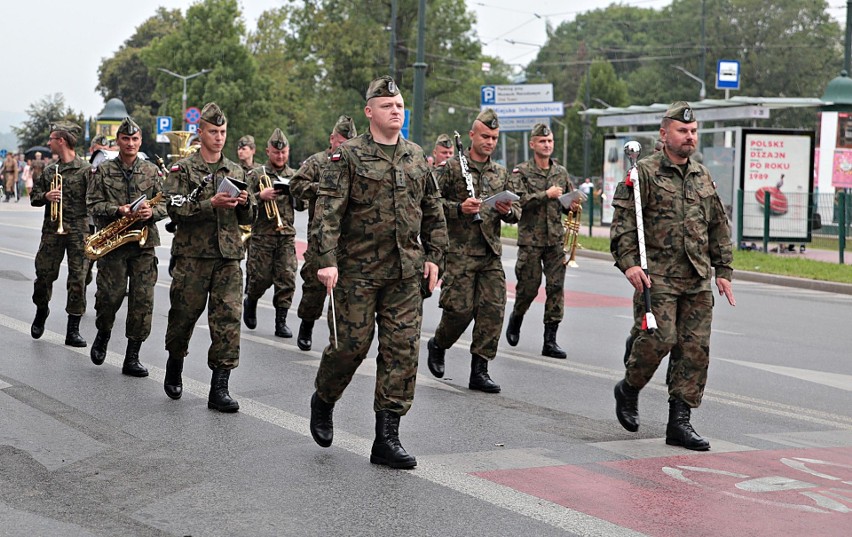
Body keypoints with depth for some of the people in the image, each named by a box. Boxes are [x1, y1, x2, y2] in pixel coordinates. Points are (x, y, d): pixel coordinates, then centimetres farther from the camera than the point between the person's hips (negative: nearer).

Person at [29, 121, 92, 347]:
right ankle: (41, 312, 33)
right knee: (44, 274, 6)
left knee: (78, 279, -3)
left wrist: (92, 232, -15)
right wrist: (46, 196, -7)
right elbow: (34, 198, 16)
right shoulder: (49, 170, 13)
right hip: (52, 229, 4)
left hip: (78, 231, -4)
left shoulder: (85, 169, -3)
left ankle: (73, 330, 3)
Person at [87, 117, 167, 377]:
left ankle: (132, 358, 3)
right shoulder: (103, 170, 5)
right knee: (109, 295, -5)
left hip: (144, 242, 2)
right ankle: (103, 335, 27)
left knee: (143, 300, -4)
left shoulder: (152, 170, 10)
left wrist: (151, 211, -14)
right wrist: (118, 210, -17)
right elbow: (93, 204, 0)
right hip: (111, 242, -1)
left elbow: (164, 204, 9)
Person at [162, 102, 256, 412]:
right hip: (192, 255, -3)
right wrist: (211, 204, -21)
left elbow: (247, 219, 16)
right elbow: (176, 210, -11)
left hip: (228, 257, 3)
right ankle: (174, 369, 32)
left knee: (228, 318, -6)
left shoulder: (236, 171, 15)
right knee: (184, 314, 5)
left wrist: (245, 203, -6)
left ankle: (219, 389, -4)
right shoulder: (183, 169, 3)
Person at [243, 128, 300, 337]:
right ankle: (250, 302, 31)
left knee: (287, 279, -5)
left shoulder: (294, 176, 12)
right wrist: (261, 196, -19)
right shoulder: (255, 175, 3)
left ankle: (281, 321, 3)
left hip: (287, 235, 2)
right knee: (260, 277, 1)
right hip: (262, 235, -2)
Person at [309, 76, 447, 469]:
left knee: (402, 350, -1)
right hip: (358, 270, -4)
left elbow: (433, 212, 20)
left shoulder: (417, 157, 12)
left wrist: (433, 256, 14)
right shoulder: (348, 156, -4)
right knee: (350, 344, 0)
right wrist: (327, 260, -21)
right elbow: (328, 211, -12)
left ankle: (387, 439, 4)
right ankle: (323, 400, 31)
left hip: (406, 274, 4)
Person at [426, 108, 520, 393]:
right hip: (460, 251, -5)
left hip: (491, 254, 5)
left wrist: (508, 212, -4)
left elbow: (517, 211, 18)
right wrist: (459, 208, -19)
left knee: (493, 310, -4)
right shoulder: (453, 167, 0)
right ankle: (438, 345, 24)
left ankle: (479, 370, 3)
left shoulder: (501, 173, 15)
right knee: (460, 308, -6)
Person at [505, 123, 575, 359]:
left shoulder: (561, 172, 12)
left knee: (556, 287, -3)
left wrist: (573, 205, -1)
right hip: (530, 239, -3)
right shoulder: (521, 172, -2)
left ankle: (550, 340, -1)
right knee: (528, 287, 2)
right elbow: (518, 200, -15)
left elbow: (569, 202, 22)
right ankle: (516, 318, 33)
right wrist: (546, 195, -19)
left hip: (556, 239, 3)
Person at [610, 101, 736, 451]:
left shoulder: (702, 176, 16)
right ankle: (629, 389, 15)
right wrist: (628, 262, -18)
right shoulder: (645, 173, -2)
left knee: (696, 349, 0)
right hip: (658, 276, -6)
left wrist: (723, 271, 17)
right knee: (658, 339, -14)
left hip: (698, 280, 6)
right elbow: (623, 221, -7)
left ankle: (679, 423, 5)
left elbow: (719, 227, 22)